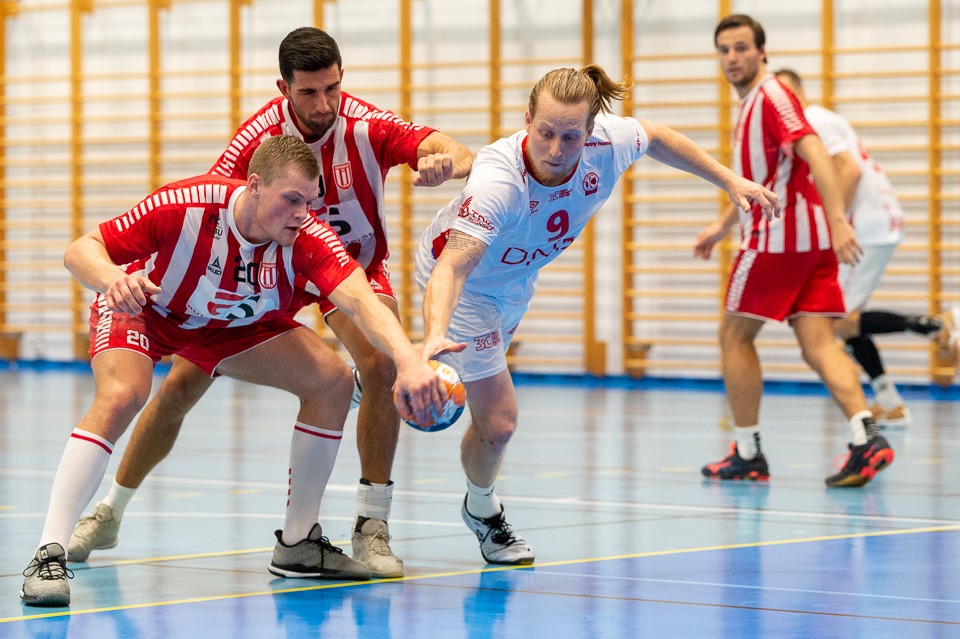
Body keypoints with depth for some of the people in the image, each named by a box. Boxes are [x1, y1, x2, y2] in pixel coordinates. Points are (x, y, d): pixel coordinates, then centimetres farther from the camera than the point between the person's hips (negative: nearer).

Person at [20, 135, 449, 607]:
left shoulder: (307, 239, -29)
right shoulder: (184, 206, -36)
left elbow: (361, 301, -44)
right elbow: (80, 251, -30)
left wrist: (409, 361, -63)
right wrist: (112, 278, -54)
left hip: (233, 326, 4)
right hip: (141, 308, -4)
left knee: (332, 381, -10)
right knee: (120, 396, -34)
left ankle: (297, 544, 5)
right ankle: (48, 557, -29)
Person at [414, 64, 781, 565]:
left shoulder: (607, 145, -29)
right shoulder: (500, 180, -46)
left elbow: (655, 138, -4)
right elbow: (453, 267, -56)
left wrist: (730, 181, 1)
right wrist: (434, 335, -74)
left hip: (517, 277, 6)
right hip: (462, 282, -6)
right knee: (498, 421, -9)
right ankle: (483, 512, 25)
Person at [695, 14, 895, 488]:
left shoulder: (771, 97, -10)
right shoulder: (750, 103, 20)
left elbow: (814, 154, -24)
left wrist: (838, 219, -34)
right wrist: (722, 226, 39)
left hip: (780, 235, -9)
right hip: (810, 238, 9)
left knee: (735, 336, 3)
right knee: (817, 344, -2)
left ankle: (747, 454, 7)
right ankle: (866, 439, -19)